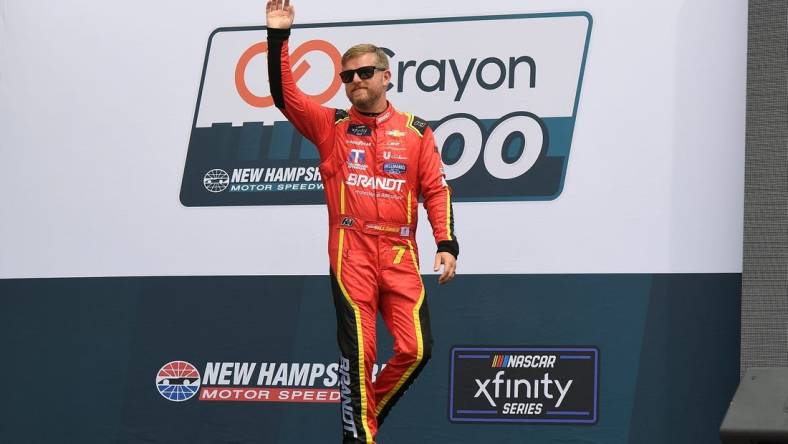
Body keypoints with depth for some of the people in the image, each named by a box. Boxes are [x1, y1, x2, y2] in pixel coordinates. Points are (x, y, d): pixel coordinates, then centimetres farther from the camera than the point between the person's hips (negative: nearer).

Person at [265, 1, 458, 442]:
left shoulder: (415, 131, 10)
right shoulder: (330, 125, 9)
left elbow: (436, 190, 7)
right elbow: (284, 95, -1)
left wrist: (447, 244, -3)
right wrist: (278, 37, -10)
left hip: (400, 253, 1)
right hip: (351, 251, -1)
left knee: (416, 347, -6)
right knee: (359, 350, -5)